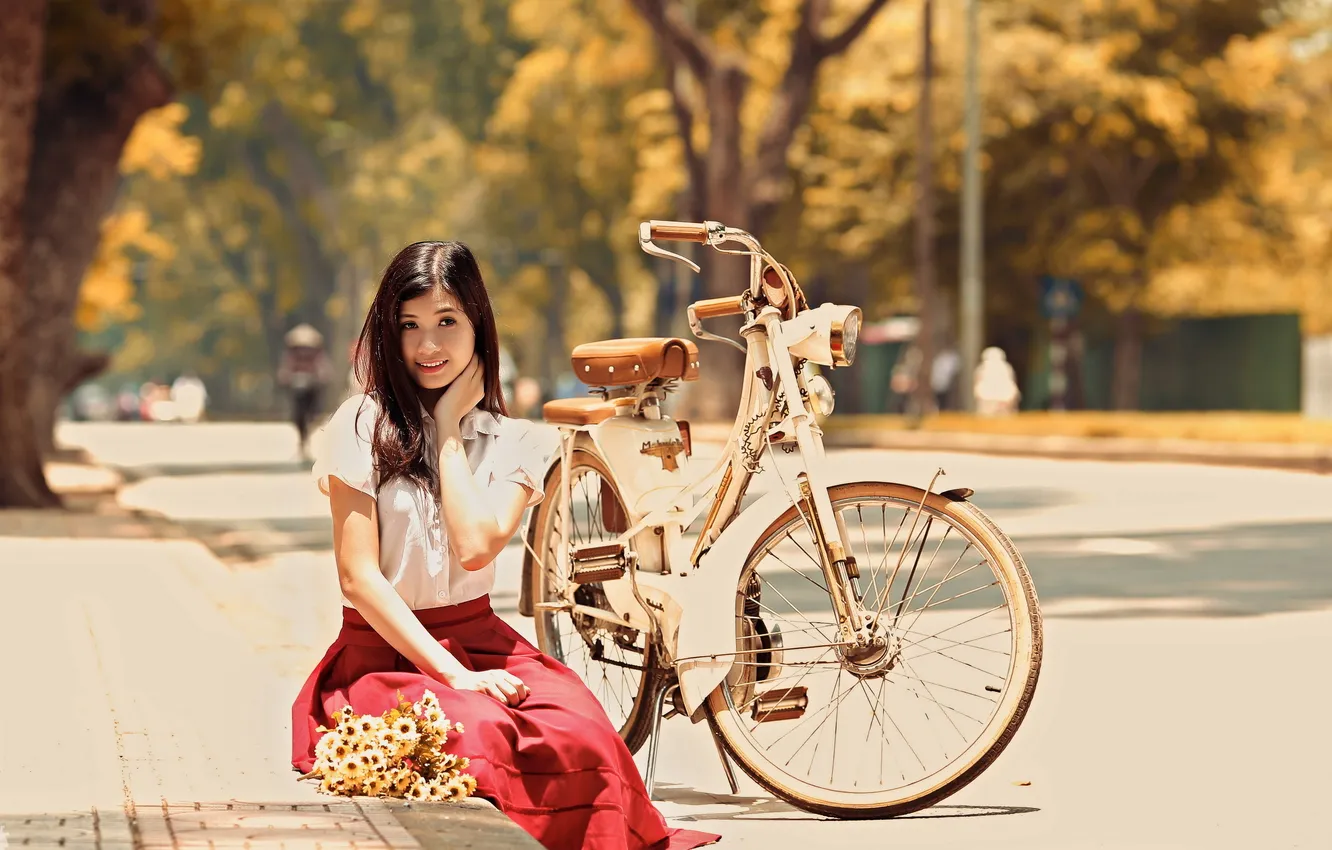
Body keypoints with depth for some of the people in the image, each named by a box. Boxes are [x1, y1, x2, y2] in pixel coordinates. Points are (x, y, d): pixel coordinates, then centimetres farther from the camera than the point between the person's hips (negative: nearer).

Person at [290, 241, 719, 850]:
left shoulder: (514, 440, 7)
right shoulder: (363, 427, -1)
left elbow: (476, 546, -13)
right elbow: (359, 577, -8)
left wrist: (449, 425, -5)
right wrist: (451, 674, -17)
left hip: (480, 642, 3)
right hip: (386, 653, -3)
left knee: (585, 742, -30)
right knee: (481, 741, -37)